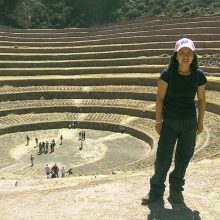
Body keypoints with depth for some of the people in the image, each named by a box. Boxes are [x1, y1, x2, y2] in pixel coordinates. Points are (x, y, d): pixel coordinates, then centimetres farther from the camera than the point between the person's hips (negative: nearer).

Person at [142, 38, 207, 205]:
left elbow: (202, 99, 2)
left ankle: (176, 191, 29)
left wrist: (200, 122, 6)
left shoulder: (199, 75, -10)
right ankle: (156, 191, 20)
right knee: (163, 159, 1)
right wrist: (158, 122, -7)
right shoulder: (167, 73, -15)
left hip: (189, 123, 2)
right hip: (169, 122, -1)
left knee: (183, 159, 11)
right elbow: (160, 98, -9)